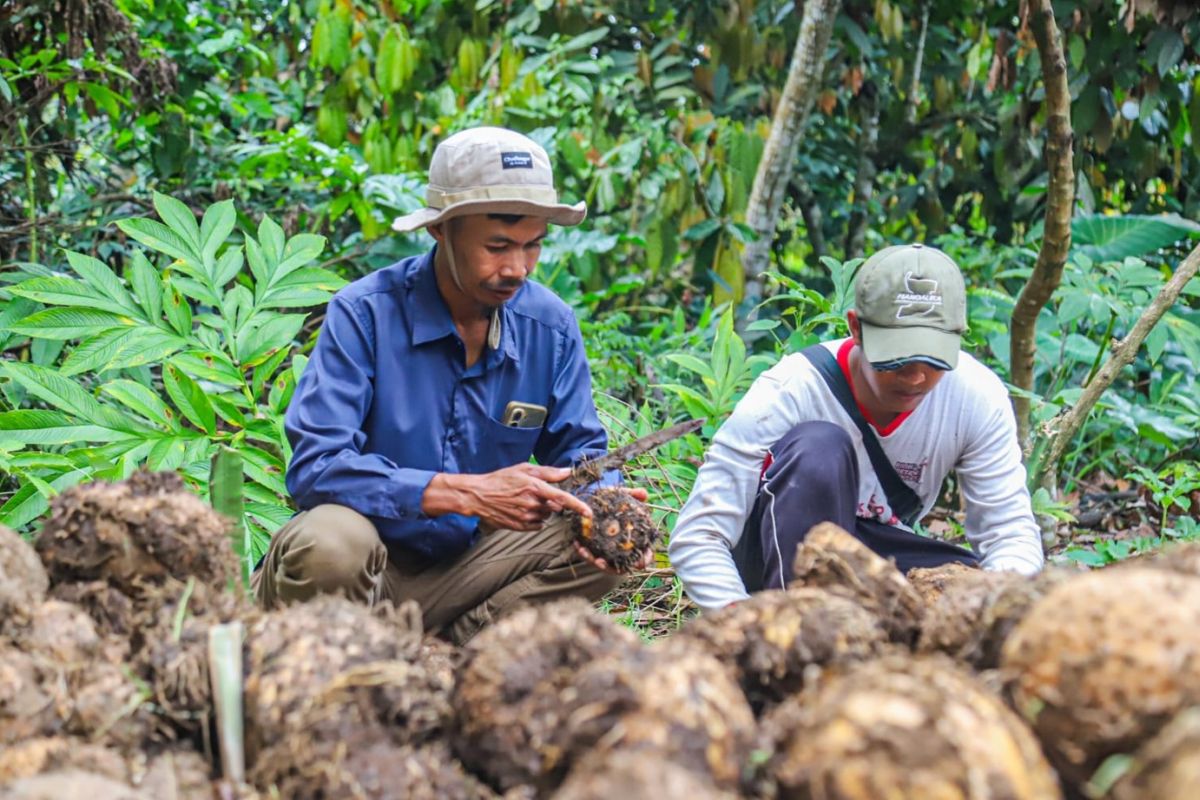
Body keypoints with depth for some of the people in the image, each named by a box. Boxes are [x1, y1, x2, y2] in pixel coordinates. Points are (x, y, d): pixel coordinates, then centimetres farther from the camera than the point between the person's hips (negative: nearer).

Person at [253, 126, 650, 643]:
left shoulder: (551, 326, -1)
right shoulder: (364, 313, -16)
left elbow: (577, 451, 8)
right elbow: (314, 466, -25)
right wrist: (467, 494, -31)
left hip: (467, 559, 4)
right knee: (331, 543, -37)